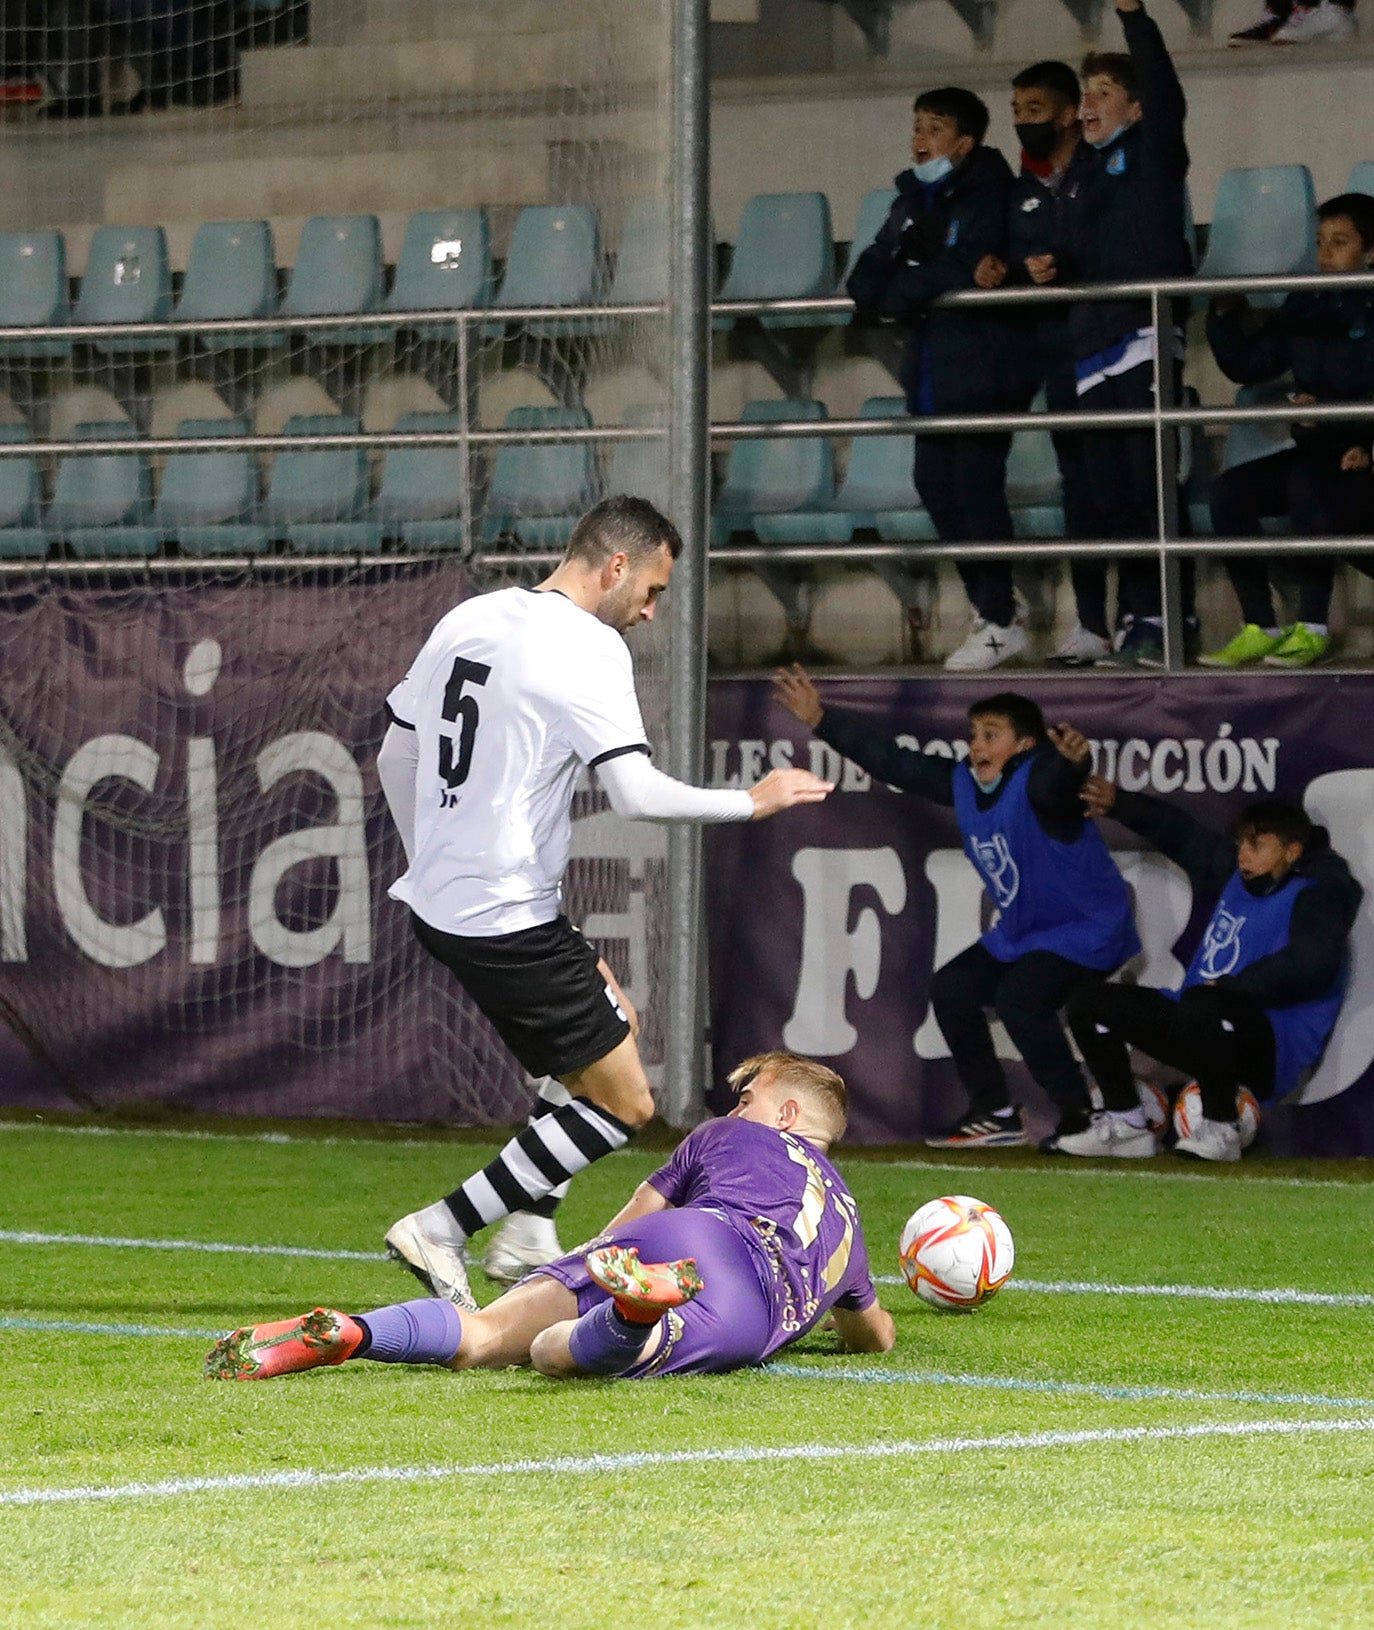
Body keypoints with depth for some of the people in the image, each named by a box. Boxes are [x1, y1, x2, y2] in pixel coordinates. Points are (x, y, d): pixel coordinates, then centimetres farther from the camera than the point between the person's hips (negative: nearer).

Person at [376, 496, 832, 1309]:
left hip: (436, 902, 9)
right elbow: (638, 793, -22)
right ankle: (442, 1232, -4)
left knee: (612, 1013, 27)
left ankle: (531, 1235, 21)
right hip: (509, 920, -9)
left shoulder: (469, 619, 11)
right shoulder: (589, 647, -14)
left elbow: (395, 758, 18)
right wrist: (752, 801, -8)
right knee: (624, 1104, -1)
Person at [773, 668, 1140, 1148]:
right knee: (951, 989, 10)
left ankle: (1082, 1117, -16)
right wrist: (820, 719, 6)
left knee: (1018, 998, -28)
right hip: (1020, 933, 10)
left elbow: (1054, 782, -50)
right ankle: (995, 1114, 20)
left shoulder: (1038, 781, -26)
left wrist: (1072, 761, -74)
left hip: (1089, 930, -10)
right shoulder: (964, 783, -1)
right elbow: (893, 761, 6)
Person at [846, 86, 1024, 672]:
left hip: (979, 365, -8)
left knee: (976, 486, -8)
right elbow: (869, 274, 10)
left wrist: (894, 293, -10)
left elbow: (959, 272, -22)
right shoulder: (914, 200, 16)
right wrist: (879, 296, -13)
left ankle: (999, 622, -3)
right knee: (933, 481, 10)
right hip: (931, 369, 8)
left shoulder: (985, 198, -9)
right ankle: (987, 599, 24)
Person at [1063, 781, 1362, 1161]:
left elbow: (1312, 963, -29)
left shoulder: (1315, 896, -11)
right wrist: (1117, 804, 16)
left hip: (1273, 1054, -9)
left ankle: (1219, 1130, -26)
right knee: (1089, 1004, 2)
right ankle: (1125, 1125, 3)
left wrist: (1231, 986, -28)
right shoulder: (1239, 876, 13)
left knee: (1201, 1004, -41)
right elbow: (1185, 837, 24)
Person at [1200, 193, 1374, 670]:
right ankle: (1260, 628, -14)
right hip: (1314, 451, 6)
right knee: (1229, 489, -16)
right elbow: (1248, 365, 13)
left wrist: (1329, 412, -29)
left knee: (1306, 484, -35)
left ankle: (1313, 627, -26)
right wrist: (1226, 318, -2)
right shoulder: (1305, 305, 13)